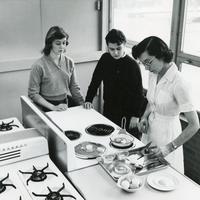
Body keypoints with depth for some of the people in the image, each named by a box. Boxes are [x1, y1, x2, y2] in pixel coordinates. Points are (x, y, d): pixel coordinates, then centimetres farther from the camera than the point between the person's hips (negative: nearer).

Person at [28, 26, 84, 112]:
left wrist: (83, 103, -4)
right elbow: (33, 93, -9)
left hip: (67, 102, 5)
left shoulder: (69, 62, 4)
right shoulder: (39, 65, -11)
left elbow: (74, 87, 11)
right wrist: (53, 107, -17)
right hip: (48, 106, -4)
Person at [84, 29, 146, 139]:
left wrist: (136, 115, -13)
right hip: (108, 110, 5)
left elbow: (138, 92, -11)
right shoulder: (105, 59, 0)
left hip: (127, 113, -4)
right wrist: (88, 100, 1)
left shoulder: (132, 65, -14)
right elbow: (95, 80, 9)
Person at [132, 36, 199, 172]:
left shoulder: (178, 83, -26)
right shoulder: (153, 74, -3)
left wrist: (171, 147, -27)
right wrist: (145, 117, -2)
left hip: (167, 133, -7)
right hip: (150, 129, 7)